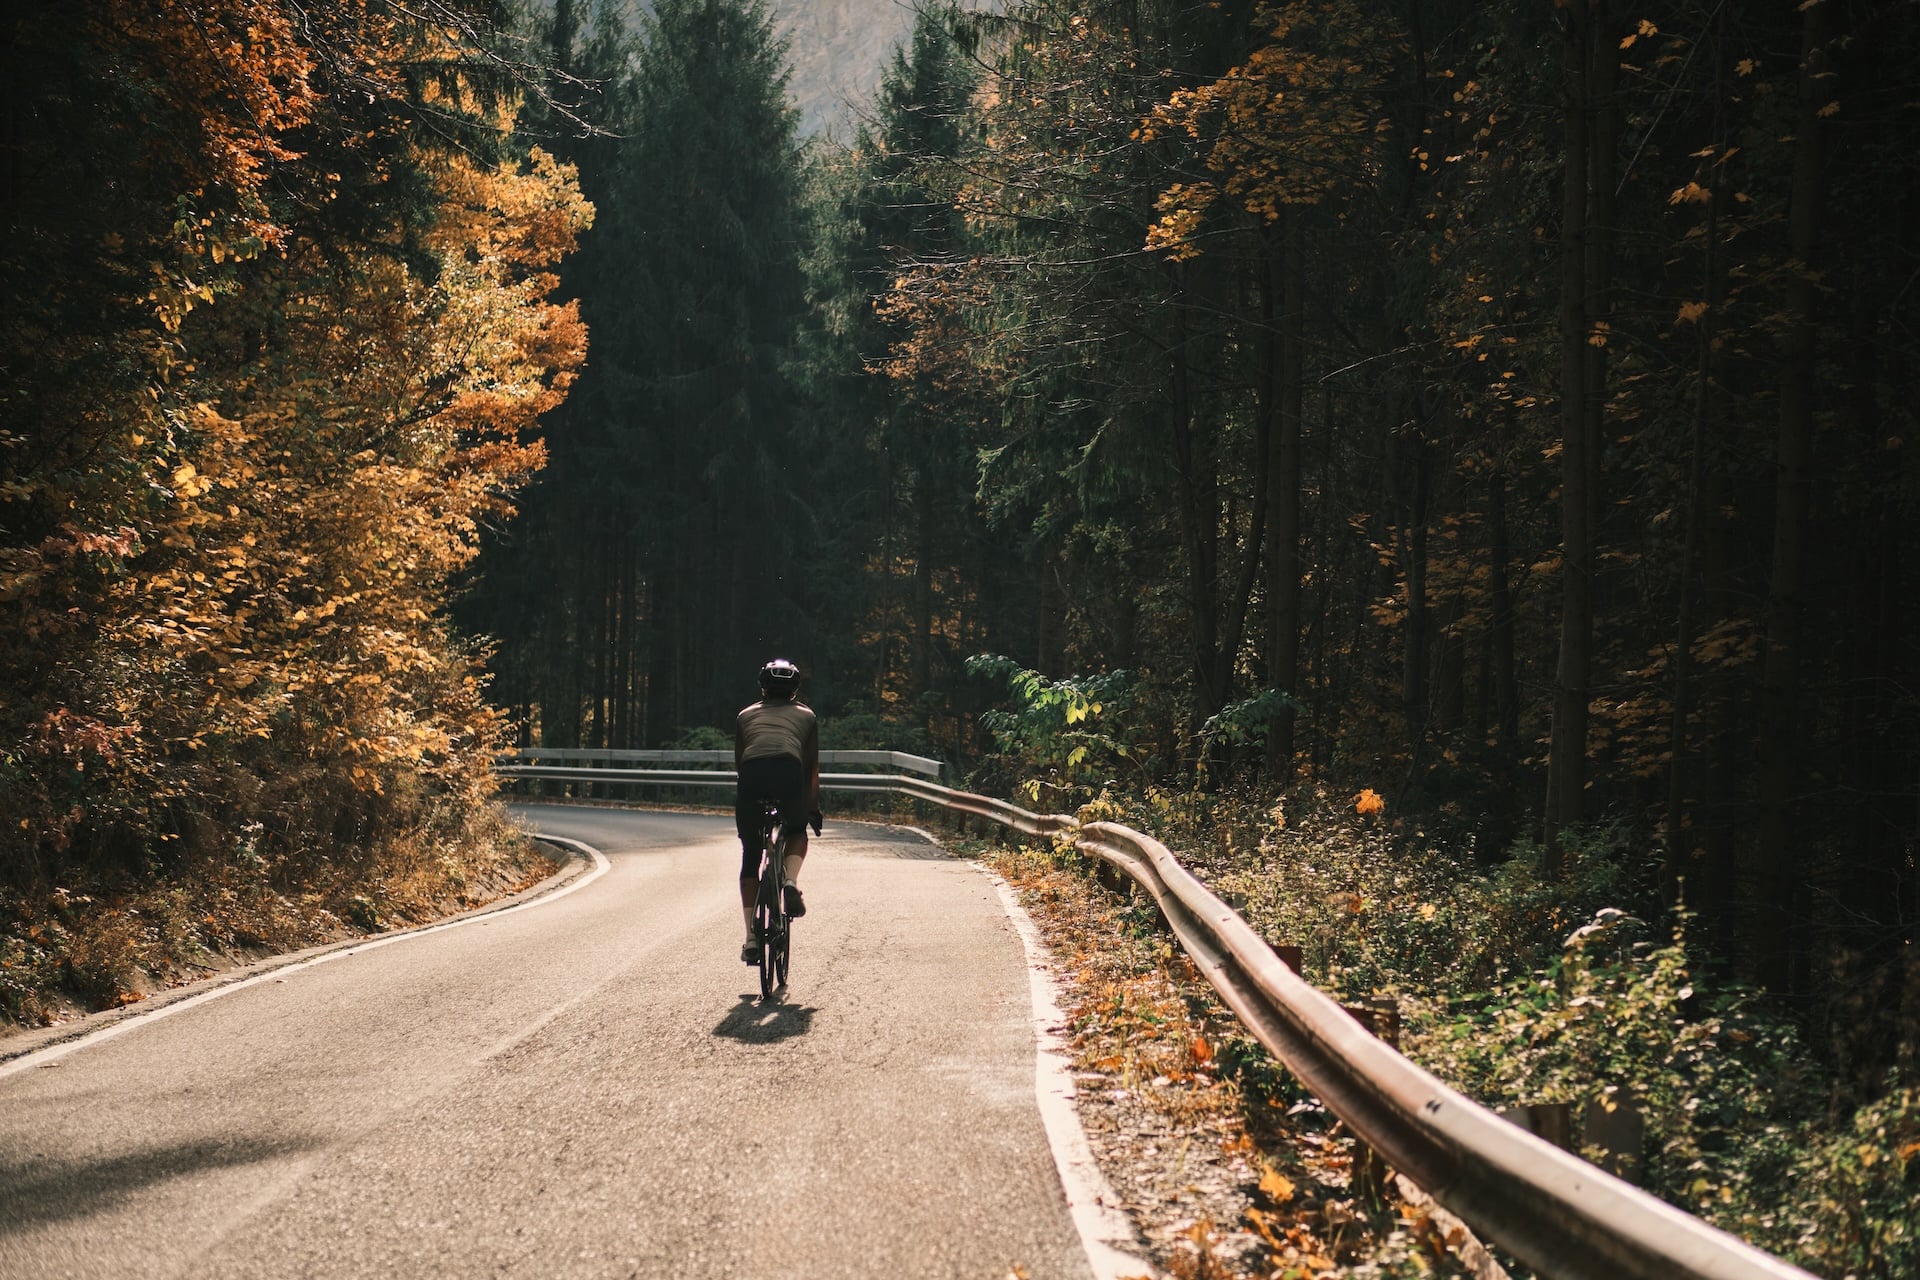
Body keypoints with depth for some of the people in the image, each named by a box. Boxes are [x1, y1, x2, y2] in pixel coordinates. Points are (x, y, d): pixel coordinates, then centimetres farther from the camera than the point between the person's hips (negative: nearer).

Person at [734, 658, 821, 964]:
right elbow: (812, 768, 29)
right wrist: (813, 808, 37)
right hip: (788, 771, -1)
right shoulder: (805, 715, 31)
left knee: (750, 858, 14)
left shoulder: (746, 715, 33)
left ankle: (751, 941, 11)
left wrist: (751, 791, 47)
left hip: (751, 774, 1)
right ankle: (791, 883, 1)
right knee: (797, 832, 31)